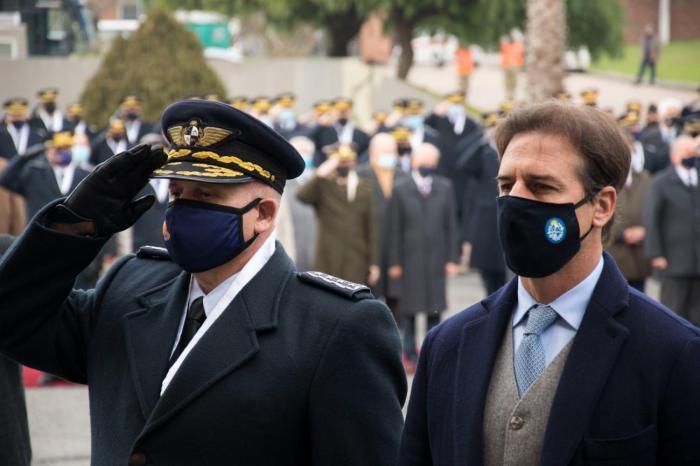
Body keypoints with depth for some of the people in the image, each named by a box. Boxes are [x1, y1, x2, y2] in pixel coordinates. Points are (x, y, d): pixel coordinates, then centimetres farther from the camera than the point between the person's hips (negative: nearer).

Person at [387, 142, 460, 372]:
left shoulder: (445, 188, 5)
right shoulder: (401, 190, 1)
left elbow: (451, 225, 6)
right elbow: (394, 229, 0)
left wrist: (452, 258, 2)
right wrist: (394, 262, -3)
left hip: (436, 259, 1)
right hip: (409, 259, -1)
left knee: (434, 309, 4)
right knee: (409, 309, 2)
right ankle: (410, 356, 10)